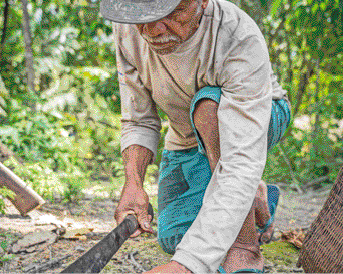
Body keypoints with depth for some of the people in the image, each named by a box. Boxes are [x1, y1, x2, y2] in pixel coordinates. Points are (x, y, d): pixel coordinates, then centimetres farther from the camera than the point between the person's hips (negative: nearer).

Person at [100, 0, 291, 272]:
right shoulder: (128, 29, -24)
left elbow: (243, 163, -46)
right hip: (186, 139, 5)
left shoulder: (242, 42, -40)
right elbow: (139, 123, -12)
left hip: (262, 119, -4)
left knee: (208, 104, -37)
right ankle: (258, 199, 17)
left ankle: (244, 245, -26)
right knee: (174, 237, -12)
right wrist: (133, 183, -33)